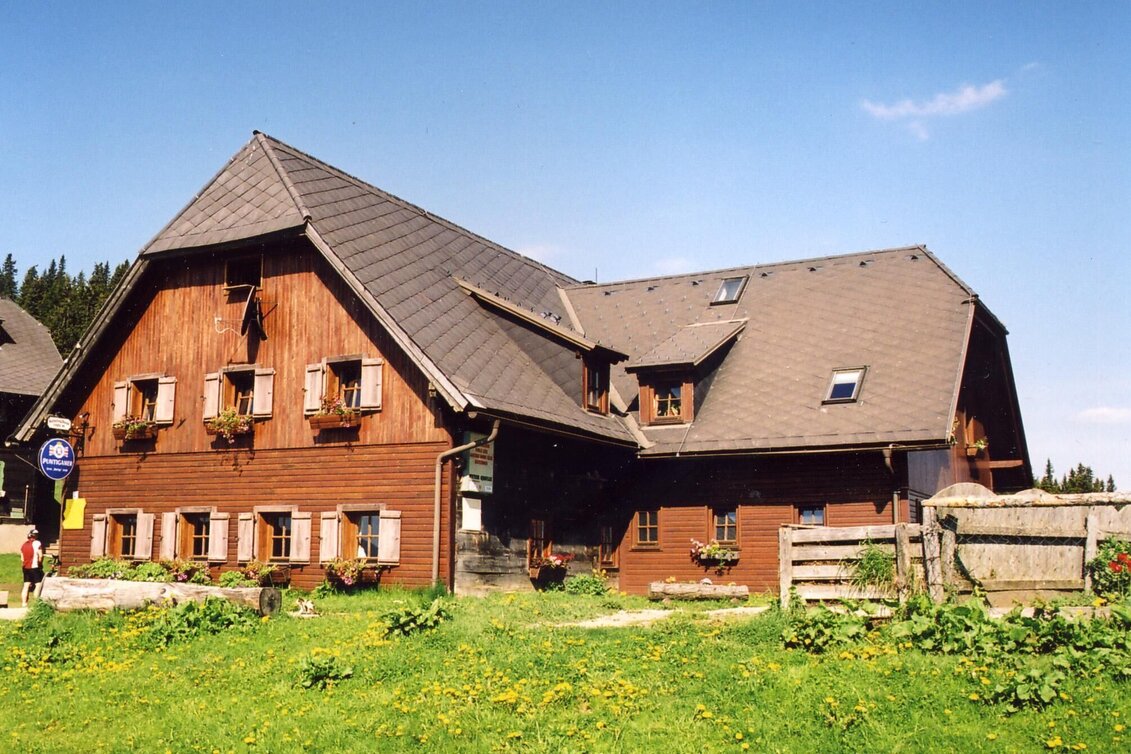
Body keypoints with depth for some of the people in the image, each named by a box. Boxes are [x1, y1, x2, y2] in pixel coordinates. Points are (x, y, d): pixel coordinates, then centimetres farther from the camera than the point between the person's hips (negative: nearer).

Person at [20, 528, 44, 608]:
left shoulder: (24, 544, 11)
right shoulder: (37, 543, -9)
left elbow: (22, 557, 12)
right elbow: (40, 555, -15)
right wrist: (40, 563, 1)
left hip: (26, 568, 7)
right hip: (35, 567, -7)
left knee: (26, 585, 11)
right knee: (38, 584, -2)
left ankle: (24, 603, 13)